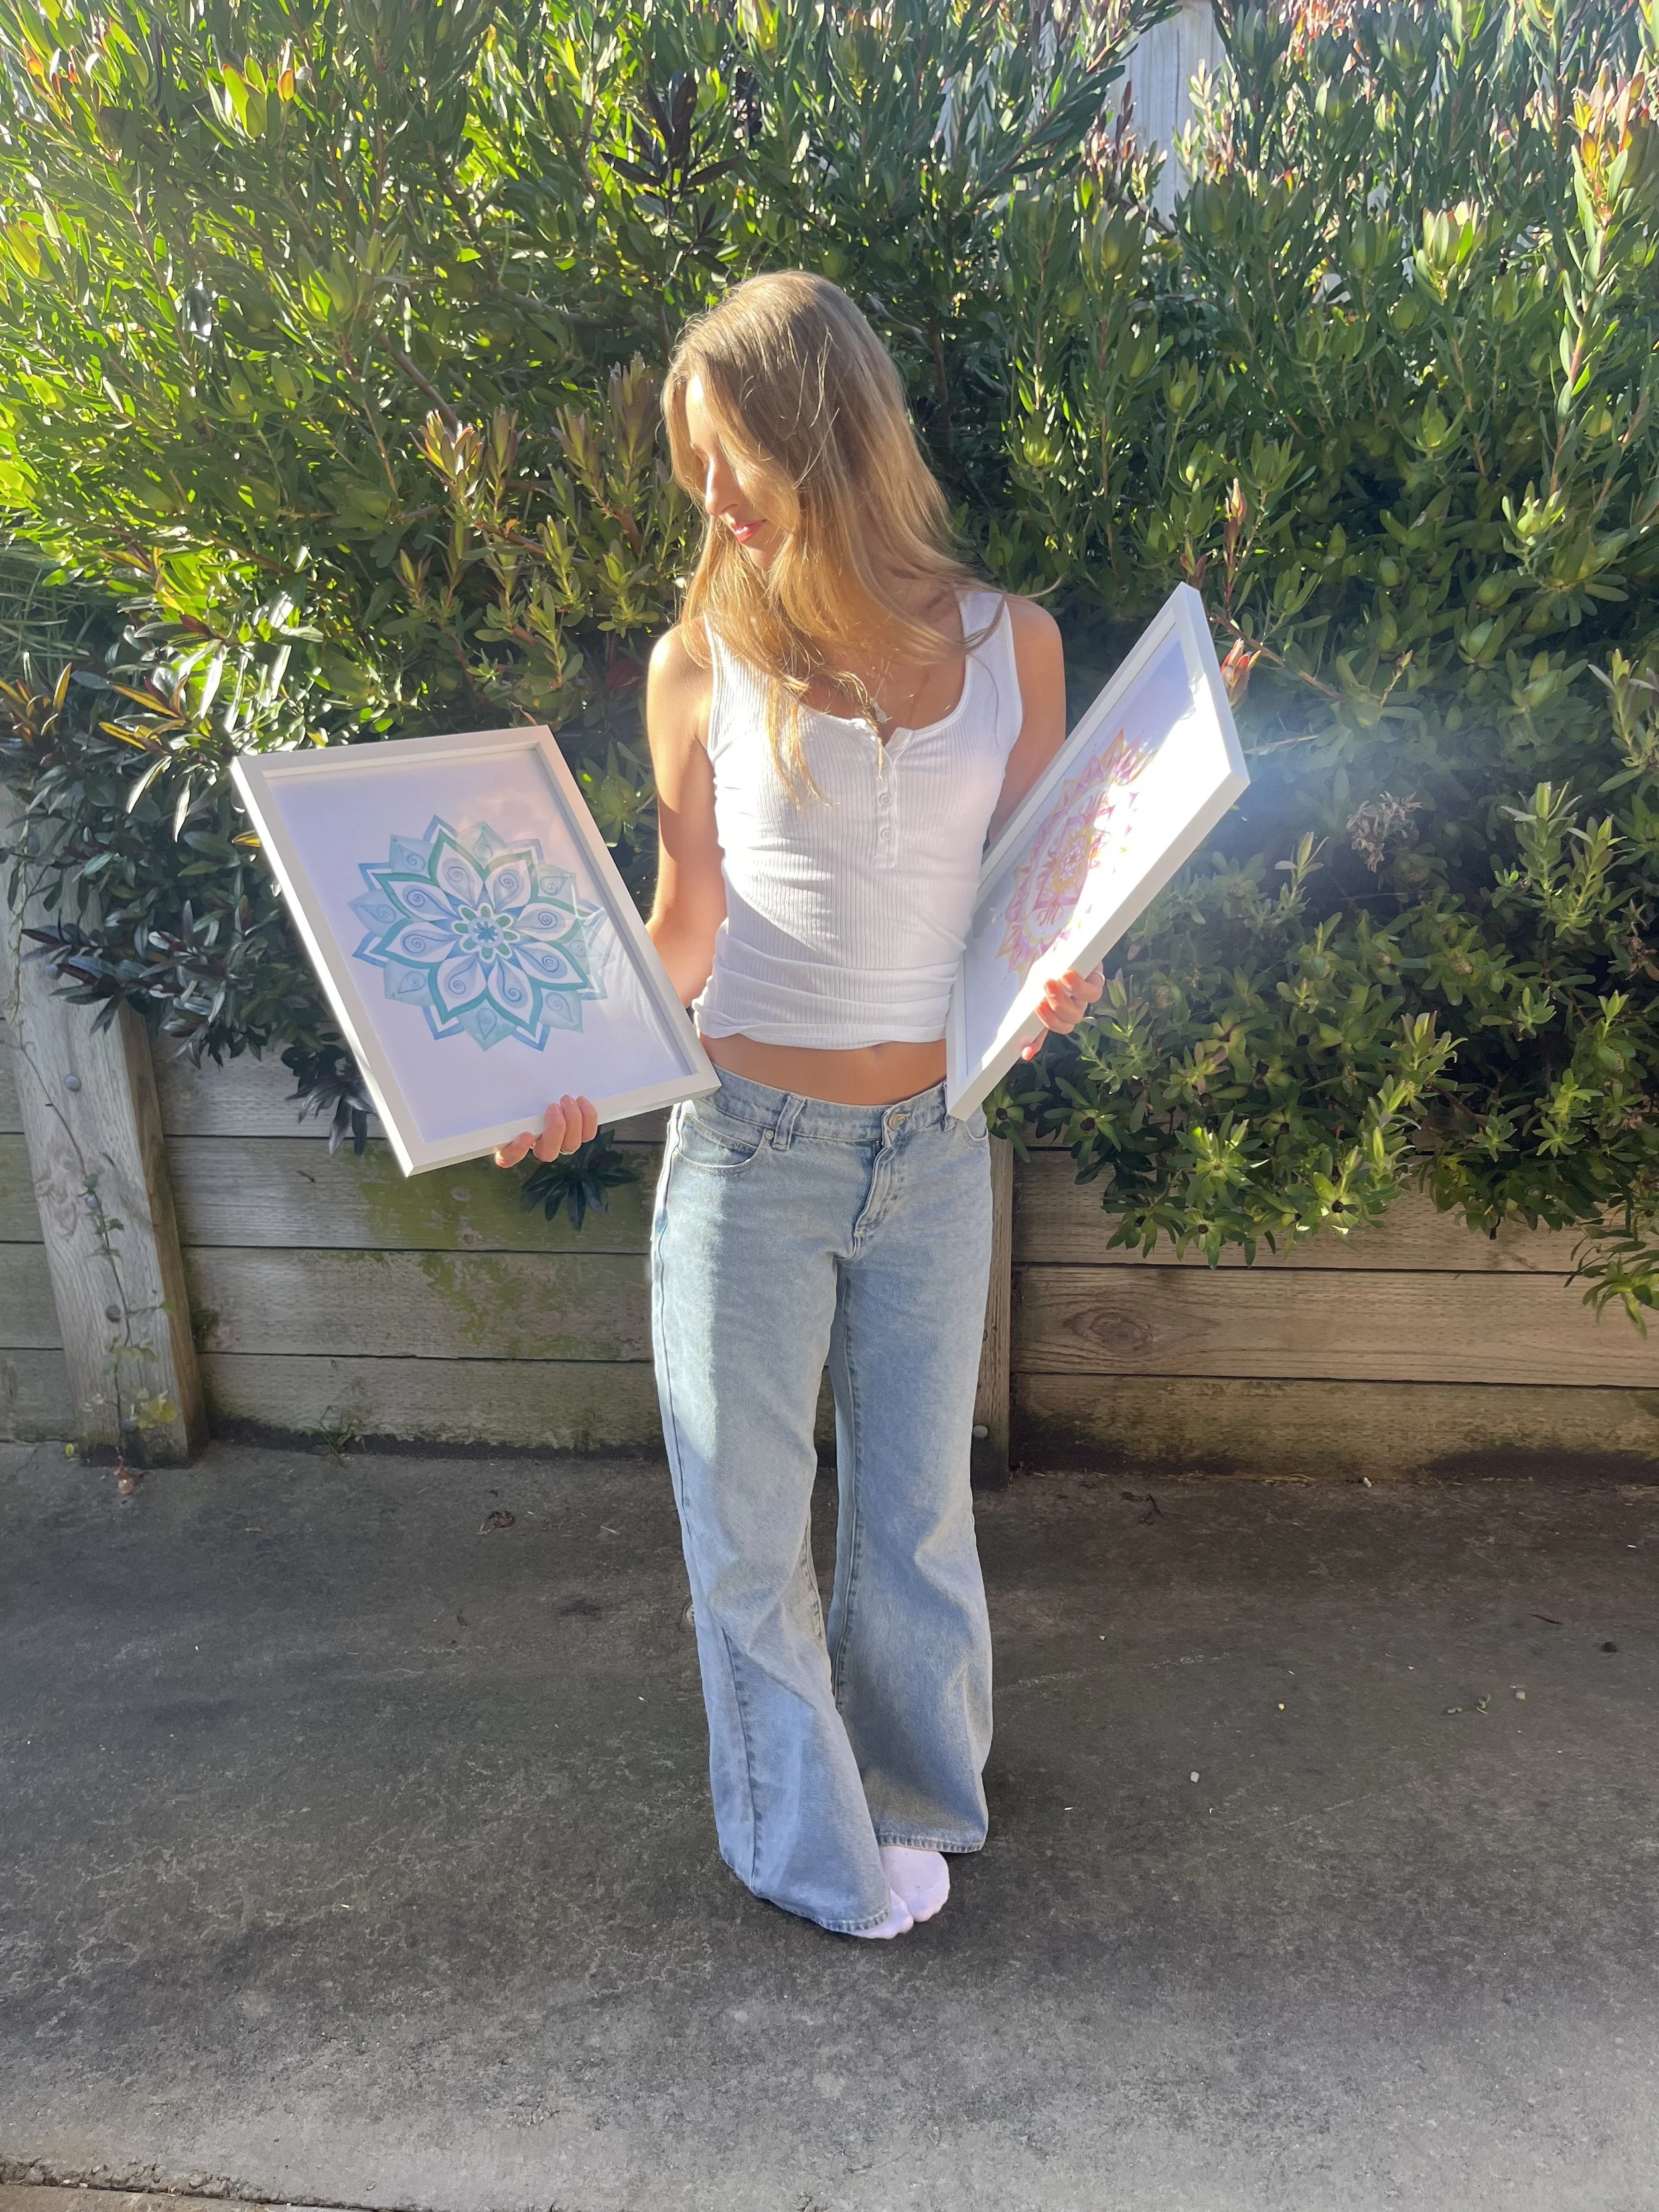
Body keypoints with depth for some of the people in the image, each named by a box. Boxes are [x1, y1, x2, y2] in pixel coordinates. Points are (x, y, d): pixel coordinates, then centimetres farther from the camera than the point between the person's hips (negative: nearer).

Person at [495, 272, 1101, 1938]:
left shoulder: (1008, 644, 0)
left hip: (935, 1151, 1)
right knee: (746, 1527, 11)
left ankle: (917, 1795, 45)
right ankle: (811, 1848, 37)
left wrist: (1057, 983, -13)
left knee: (916, 1507, 17)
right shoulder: (701, 664, -3)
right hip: (750, 1149, -1)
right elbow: (683, 936, 1)